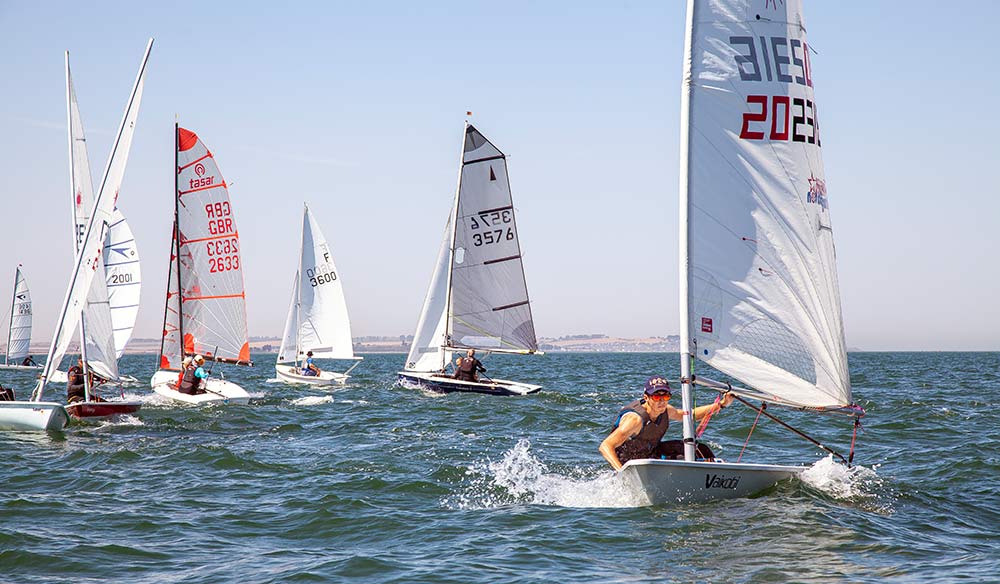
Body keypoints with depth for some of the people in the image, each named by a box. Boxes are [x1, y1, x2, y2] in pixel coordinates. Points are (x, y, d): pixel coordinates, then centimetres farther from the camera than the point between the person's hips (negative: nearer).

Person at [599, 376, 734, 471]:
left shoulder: (665, 411, -10)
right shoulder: (635, 419, -34)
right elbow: (605, 446, -41)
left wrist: (721, 404, 8)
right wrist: (622, 472, -56)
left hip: (651, 452, 8)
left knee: (699, 449, 6)